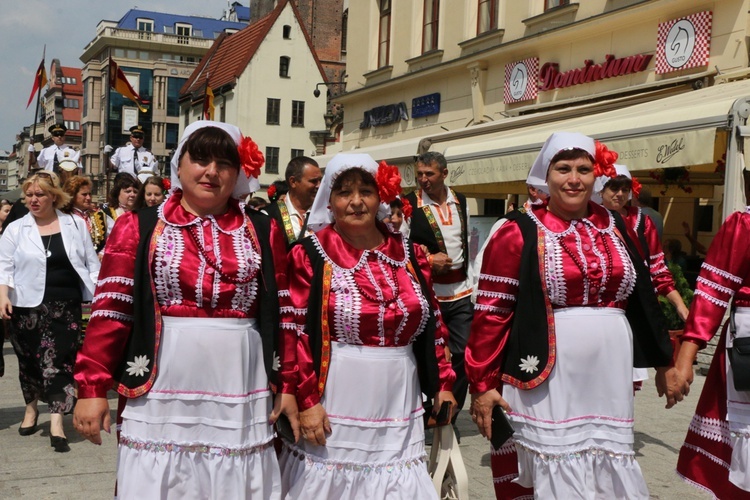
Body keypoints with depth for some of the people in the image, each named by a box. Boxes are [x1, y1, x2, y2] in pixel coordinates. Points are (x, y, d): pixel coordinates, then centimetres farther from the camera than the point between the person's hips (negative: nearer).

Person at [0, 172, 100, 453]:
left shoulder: (75, 226, 6)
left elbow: (91, 263, 8)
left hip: (66, 306, -1)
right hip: (28, 306, 1)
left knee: (60, 361, -5)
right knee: (30, 360, 11)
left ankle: (56, 423, -4)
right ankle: (31, 408, 34)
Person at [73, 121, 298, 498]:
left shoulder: (264, 233, 7)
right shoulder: (138, 228, 2)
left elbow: (283, 315, 8)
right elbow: (111, 312, -1)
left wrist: (288, 387, 5)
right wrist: (92, 389, -5)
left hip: (240, 402, 2)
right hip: (161, 399, -1)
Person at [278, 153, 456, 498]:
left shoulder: (409, 253, 8)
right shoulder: (310, 255, -5)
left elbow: (432, 323, 14)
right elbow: (295, 331, -9)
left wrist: (442, 383, 12)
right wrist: (305, 400, -13)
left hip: (396, 404, 4)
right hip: (333, 405, -4)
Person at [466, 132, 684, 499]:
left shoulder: (613, 228, 10)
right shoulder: (519, 233, -6)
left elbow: (642, 299, 17)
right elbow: (491, 312, -7)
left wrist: (663, 362, 20)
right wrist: (482, 383, -8)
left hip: (608, 379, 5)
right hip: (547, 381, -5)